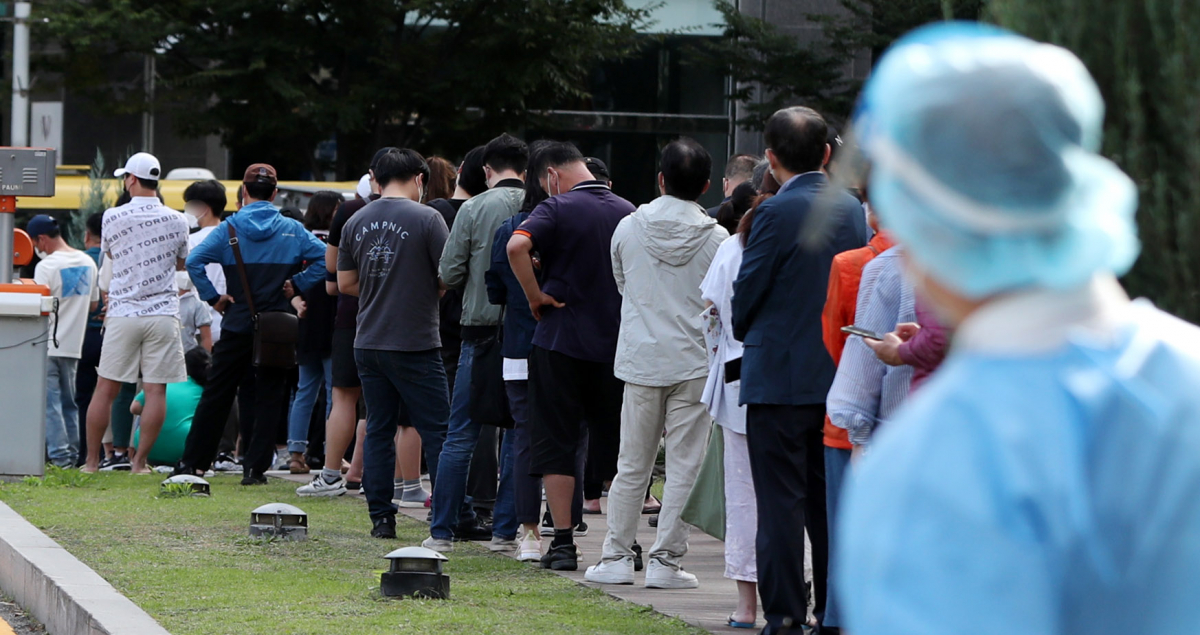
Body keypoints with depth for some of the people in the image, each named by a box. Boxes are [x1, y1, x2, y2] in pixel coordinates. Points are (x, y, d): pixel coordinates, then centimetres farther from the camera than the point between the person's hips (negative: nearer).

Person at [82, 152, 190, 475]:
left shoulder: (112, 217, -3)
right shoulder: (176, 221, 1)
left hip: (123, 313, 0)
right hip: (163, 313, 0)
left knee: (105, 389, 5)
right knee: (156, 390, 2)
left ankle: (92, 460, 10)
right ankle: (140, 462, 1)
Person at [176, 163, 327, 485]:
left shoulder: (229, 228, -3)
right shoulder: (292, 230, 0)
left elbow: (194, 261, -13)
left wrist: (213, 297, -5)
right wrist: (297, 284, -2)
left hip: (237, 323, 0)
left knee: (216, 395, 8)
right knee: (268, 398, 7)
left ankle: (192, 463, 12)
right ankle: (255, 467, 2)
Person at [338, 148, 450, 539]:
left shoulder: (356, 222, 7)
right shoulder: (426, 218, -9)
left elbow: (344, 283, 13)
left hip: (368, 342, 5)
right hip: (415, 343, -5)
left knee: (378, 430, 10)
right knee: (436, 431, 0)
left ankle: (381, 518, 8)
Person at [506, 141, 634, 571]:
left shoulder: (557, 209, -9)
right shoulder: (628, 212, 5)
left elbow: (517, 246, -25)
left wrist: (536, 296, -15)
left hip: (561, 341, -4)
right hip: (617, 344, 4)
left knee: (557, 443, 3)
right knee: (615, 443, 11)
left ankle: (563, 543, -1)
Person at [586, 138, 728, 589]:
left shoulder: (628, 228, 0)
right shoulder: (717, 238, -7)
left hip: (640, 361, 2)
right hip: (695, 362, -2)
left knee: (632, 467, 11)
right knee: (683, 468, 3)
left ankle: (616, 557, 14)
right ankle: (666, 560, 3)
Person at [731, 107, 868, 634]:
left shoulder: (778, 212, -14)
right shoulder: (851, 209, 5)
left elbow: (746, 292, -9)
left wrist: (745, 333, 11)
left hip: (780, 377, -6)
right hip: (838, 375, 6)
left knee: (781, 502, -2)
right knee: (828, 501, 12)